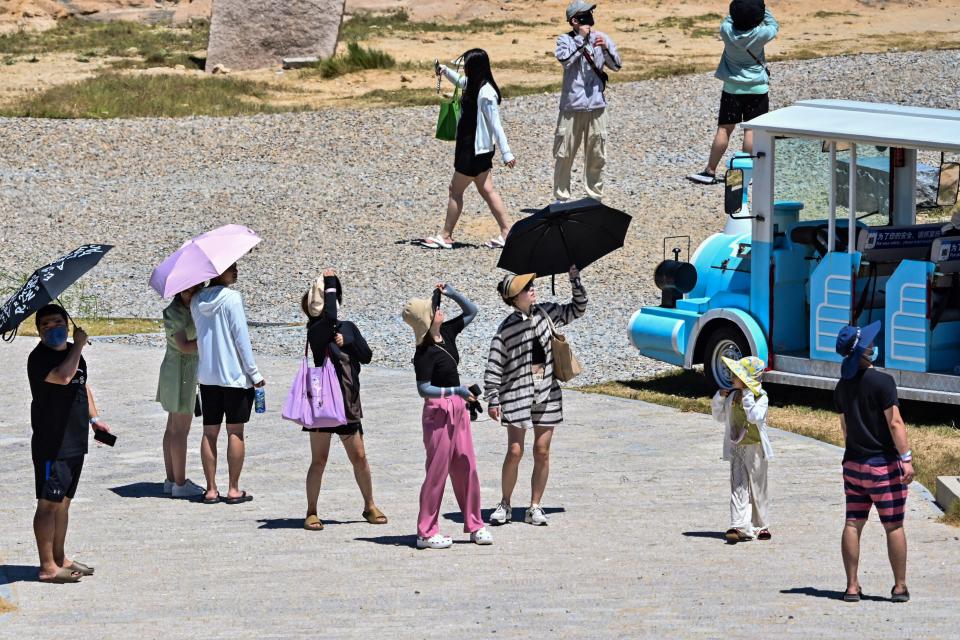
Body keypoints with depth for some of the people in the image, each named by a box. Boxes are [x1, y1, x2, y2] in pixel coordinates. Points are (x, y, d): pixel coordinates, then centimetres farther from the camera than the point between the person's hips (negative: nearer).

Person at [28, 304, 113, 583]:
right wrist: (79, 345, -20)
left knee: (63, 502, 16)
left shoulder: (73, 352, 13)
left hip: (75, 442, 9)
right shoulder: (39, 358, -15)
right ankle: (48, 567, -6)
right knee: (49, 504, -7)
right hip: (51, 443, -9)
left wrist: (94, 418, 17)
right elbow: (63, 376, -34)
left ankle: (60, 558, 24)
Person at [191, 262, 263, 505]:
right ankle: (234, 489, 3)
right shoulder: (232, 298, -12)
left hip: (206, 375, 5)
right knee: (235, 431, 3)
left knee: (210, 432, 8)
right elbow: (241, 337, -12)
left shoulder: (196, 301, 5)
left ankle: (211, 489, 7)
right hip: (235, 375, -5)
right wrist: (254, 373, -7)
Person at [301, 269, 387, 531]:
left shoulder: (348, 328, 9)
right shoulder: (316, 331, -8)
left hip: (348, 401, 4)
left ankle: (370, 506, 24)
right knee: (319, 460, -1)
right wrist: (329, 283, -19)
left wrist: (347, 343, -12)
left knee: (359, 457, 10)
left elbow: (367, 355, 4)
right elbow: (329, 318, -29)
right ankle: (312, 512, 9)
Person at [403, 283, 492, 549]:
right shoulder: (425, 353, -19)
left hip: (458, 408, 8)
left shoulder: (447, 333, 3)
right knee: (437, 470, -2)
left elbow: (471, 311, 16)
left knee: (466, 467, 11)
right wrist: (455, 391, -25)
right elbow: (424, 389, -21)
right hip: (439, 410, -8)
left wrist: (453, 294, 1)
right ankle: (426, 533, 5)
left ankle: (475, 526, 20)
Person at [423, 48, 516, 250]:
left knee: (456, 190, 0)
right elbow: (461, 82, 32)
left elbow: (495, 124, -22)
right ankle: (506, 232, 11)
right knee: (486, 190, 11)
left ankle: (445, 236, 8)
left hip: (476, 149, -10)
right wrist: (445, 71, 19)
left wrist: (506, 153, -22)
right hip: (475, 148, 10)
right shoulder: (473, 86, 7)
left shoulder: (485, 93, -21)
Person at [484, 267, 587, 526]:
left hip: (547, 393, 4)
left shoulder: (546, 312, 5)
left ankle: (535, 507, 12)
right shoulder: (506, 329, -9)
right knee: (515, 451, -7)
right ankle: (505, 505, 8)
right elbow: (494, 366, -7)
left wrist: (576, 280, 8)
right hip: (517, 395, -4)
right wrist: (492, 400, -9)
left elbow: (576, 310, 19)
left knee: (542, 452, 3)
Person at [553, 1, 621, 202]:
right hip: (571, 107, -2)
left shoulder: (601, 38, 5)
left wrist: (606, 48, -18)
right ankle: (561, 197, 10)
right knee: (564, 155, 1)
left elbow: (616, 65, 0)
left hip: (596, 106, 2)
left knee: (596, 155, 7)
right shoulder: (565, 40, -2)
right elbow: (565, 60, -20)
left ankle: (594, 196, 17)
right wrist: (581, 37, -15)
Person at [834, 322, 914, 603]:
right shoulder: (882, 382, -15)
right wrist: (906, 459, -16)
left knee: (853, 524, 6)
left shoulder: (842, 385, 6)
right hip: (883, 463, -6)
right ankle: (900, 587, 8)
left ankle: (852, 586, 5)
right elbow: (895, 424, -18)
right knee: (894, 527, 3)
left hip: (853, 462, 6)